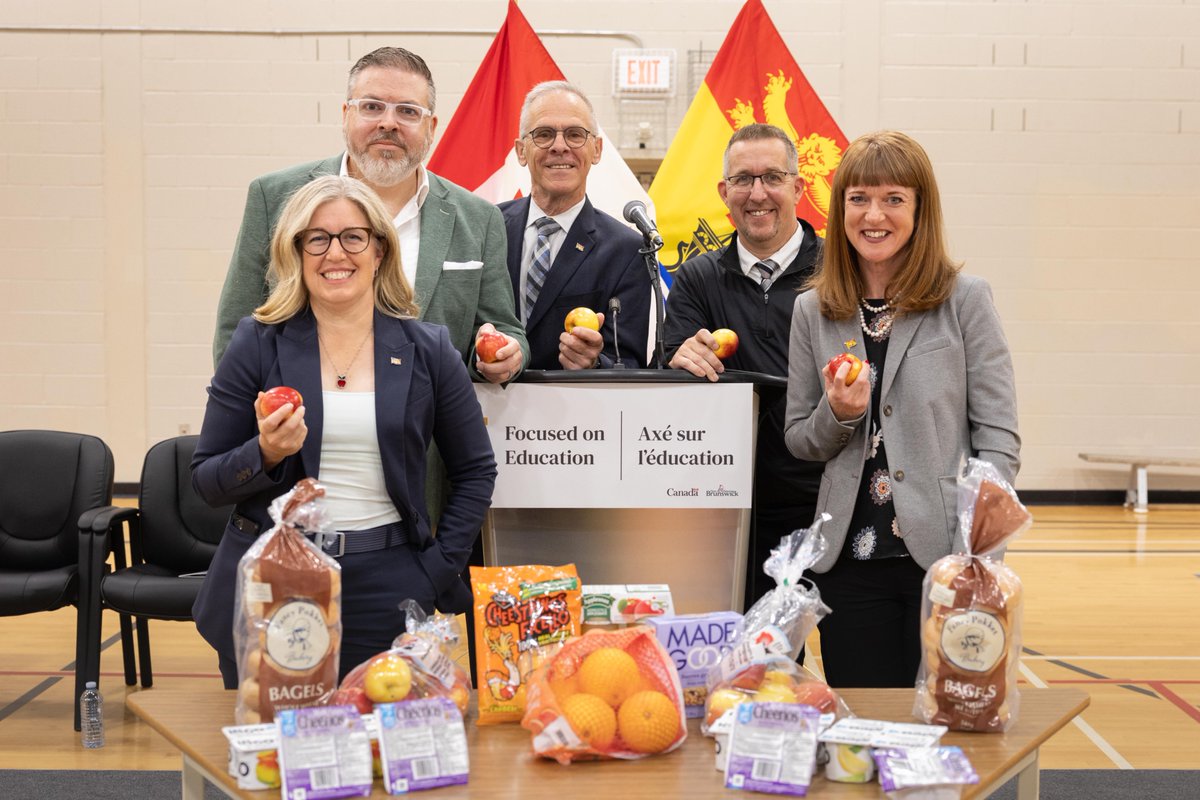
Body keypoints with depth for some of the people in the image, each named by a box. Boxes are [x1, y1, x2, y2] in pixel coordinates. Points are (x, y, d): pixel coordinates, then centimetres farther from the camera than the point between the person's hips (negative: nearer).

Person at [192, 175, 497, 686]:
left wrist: (438, 571, 1)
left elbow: (476, 471, 10)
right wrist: (266, 455, -17)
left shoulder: (428, 350, 3)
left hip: (385, 594, 1)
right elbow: (205, 482, 3)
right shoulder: (257, 345, 0)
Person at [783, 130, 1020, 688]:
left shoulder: (965, 299, -1)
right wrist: (839, 413, -9)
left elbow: (998, 437, -2)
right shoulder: (812, 311, 8)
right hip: (849, 559, 3)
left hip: (942, 555, -2)